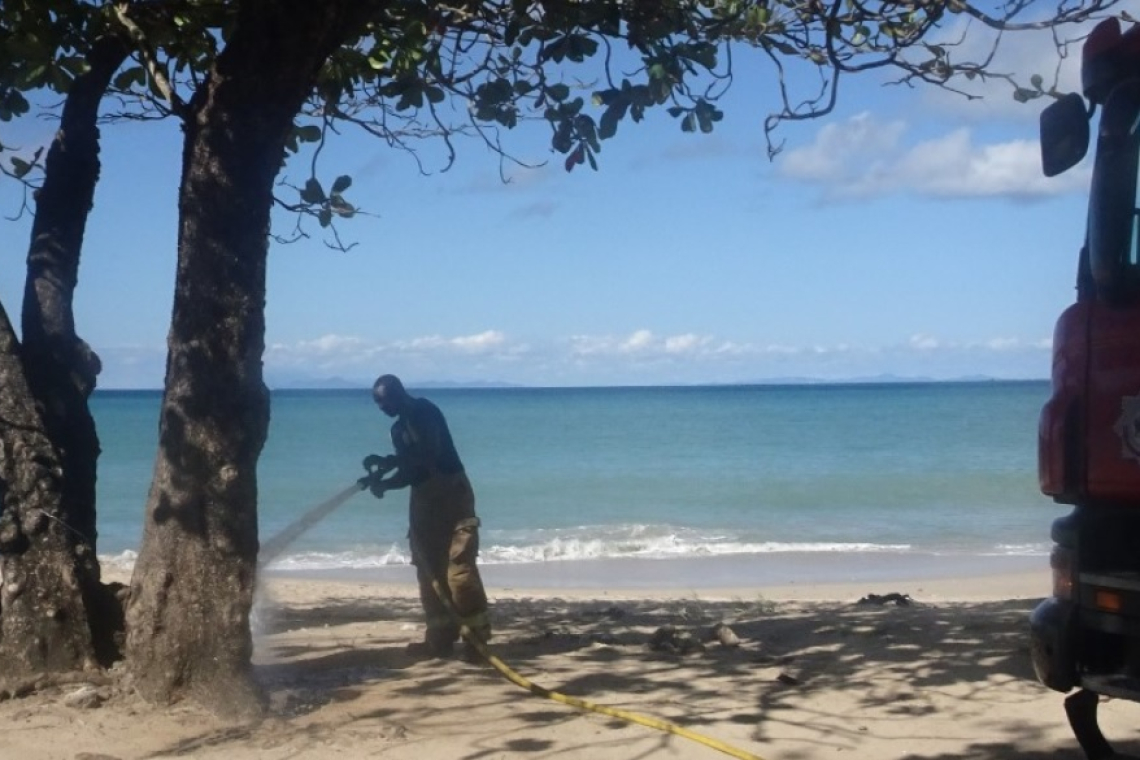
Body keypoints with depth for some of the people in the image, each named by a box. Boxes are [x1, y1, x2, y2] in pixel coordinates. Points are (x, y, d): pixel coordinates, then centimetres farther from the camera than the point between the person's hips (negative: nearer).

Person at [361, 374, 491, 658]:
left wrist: (387, 461, -16)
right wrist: (381, 482, 1)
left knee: (458, 566, -14)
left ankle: (477, 635, -12)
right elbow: (410, 471, 17)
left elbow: (430, 453, -20)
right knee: (429, 570, 7)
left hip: (450, 492, -9)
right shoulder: (399, 428, 18)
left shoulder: (425, 411, -8)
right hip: (424, 498, 9)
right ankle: (440, 637, 10)